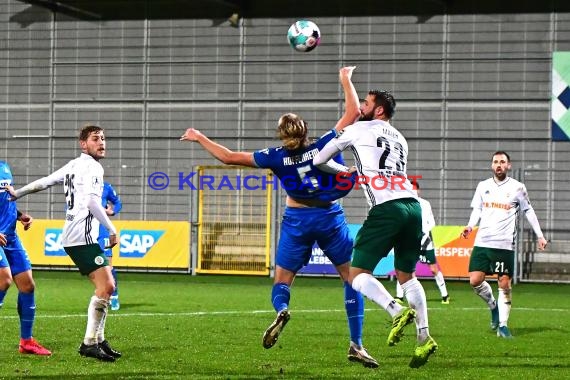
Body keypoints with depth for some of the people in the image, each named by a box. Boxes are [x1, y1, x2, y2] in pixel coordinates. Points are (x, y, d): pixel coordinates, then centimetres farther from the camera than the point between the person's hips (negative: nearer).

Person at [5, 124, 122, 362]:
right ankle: (89, 343, -17)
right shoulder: (92, 167, -9)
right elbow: (91, 200, -20)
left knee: (106, 286, 11)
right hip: (82, 235, -10)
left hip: (72, 236, 10)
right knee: (105, 286, -15)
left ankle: (98, 340, 11)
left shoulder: (73, 165, 20)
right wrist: (111, 230, -18)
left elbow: (43, 182, 24)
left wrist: (17, 194, 34)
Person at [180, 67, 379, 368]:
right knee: (353, 276, 9)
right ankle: (356, 345, 0)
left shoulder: (277, 158, 0)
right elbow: (353, 112, 3)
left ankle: (281, 310, -26)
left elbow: (228, 157, 2)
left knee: (282, 281, 11)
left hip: (297, 221, 0)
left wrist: (199, 138, 13)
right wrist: (346, 80, 15)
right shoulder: (326, 145, -2)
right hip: (330, 219, 0)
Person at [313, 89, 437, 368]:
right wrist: (359, 175, 43)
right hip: (412, 204, 6)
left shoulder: (358, 129, 10)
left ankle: (396, 311, -25)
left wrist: (344, 171, 33)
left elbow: (319, 161, 15)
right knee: (407, 276, 18)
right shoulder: (399, 139, 26)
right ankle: (424, 337, 5)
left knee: (358, 275, -2)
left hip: (386, 208, -6)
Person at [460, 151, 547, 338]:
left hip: (505, 244, -3)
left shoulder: (517, 188, 2)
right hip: (482, 242, 3)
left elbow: (528, 211, 12)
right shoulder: (483, 186, 10)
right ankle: (493, 306, 21)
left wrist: (540, 235, 11)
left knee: (505, 284, -5)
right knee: (475, 280, -7)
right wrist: (470, 226, -2)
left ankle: (503, 325, 3)